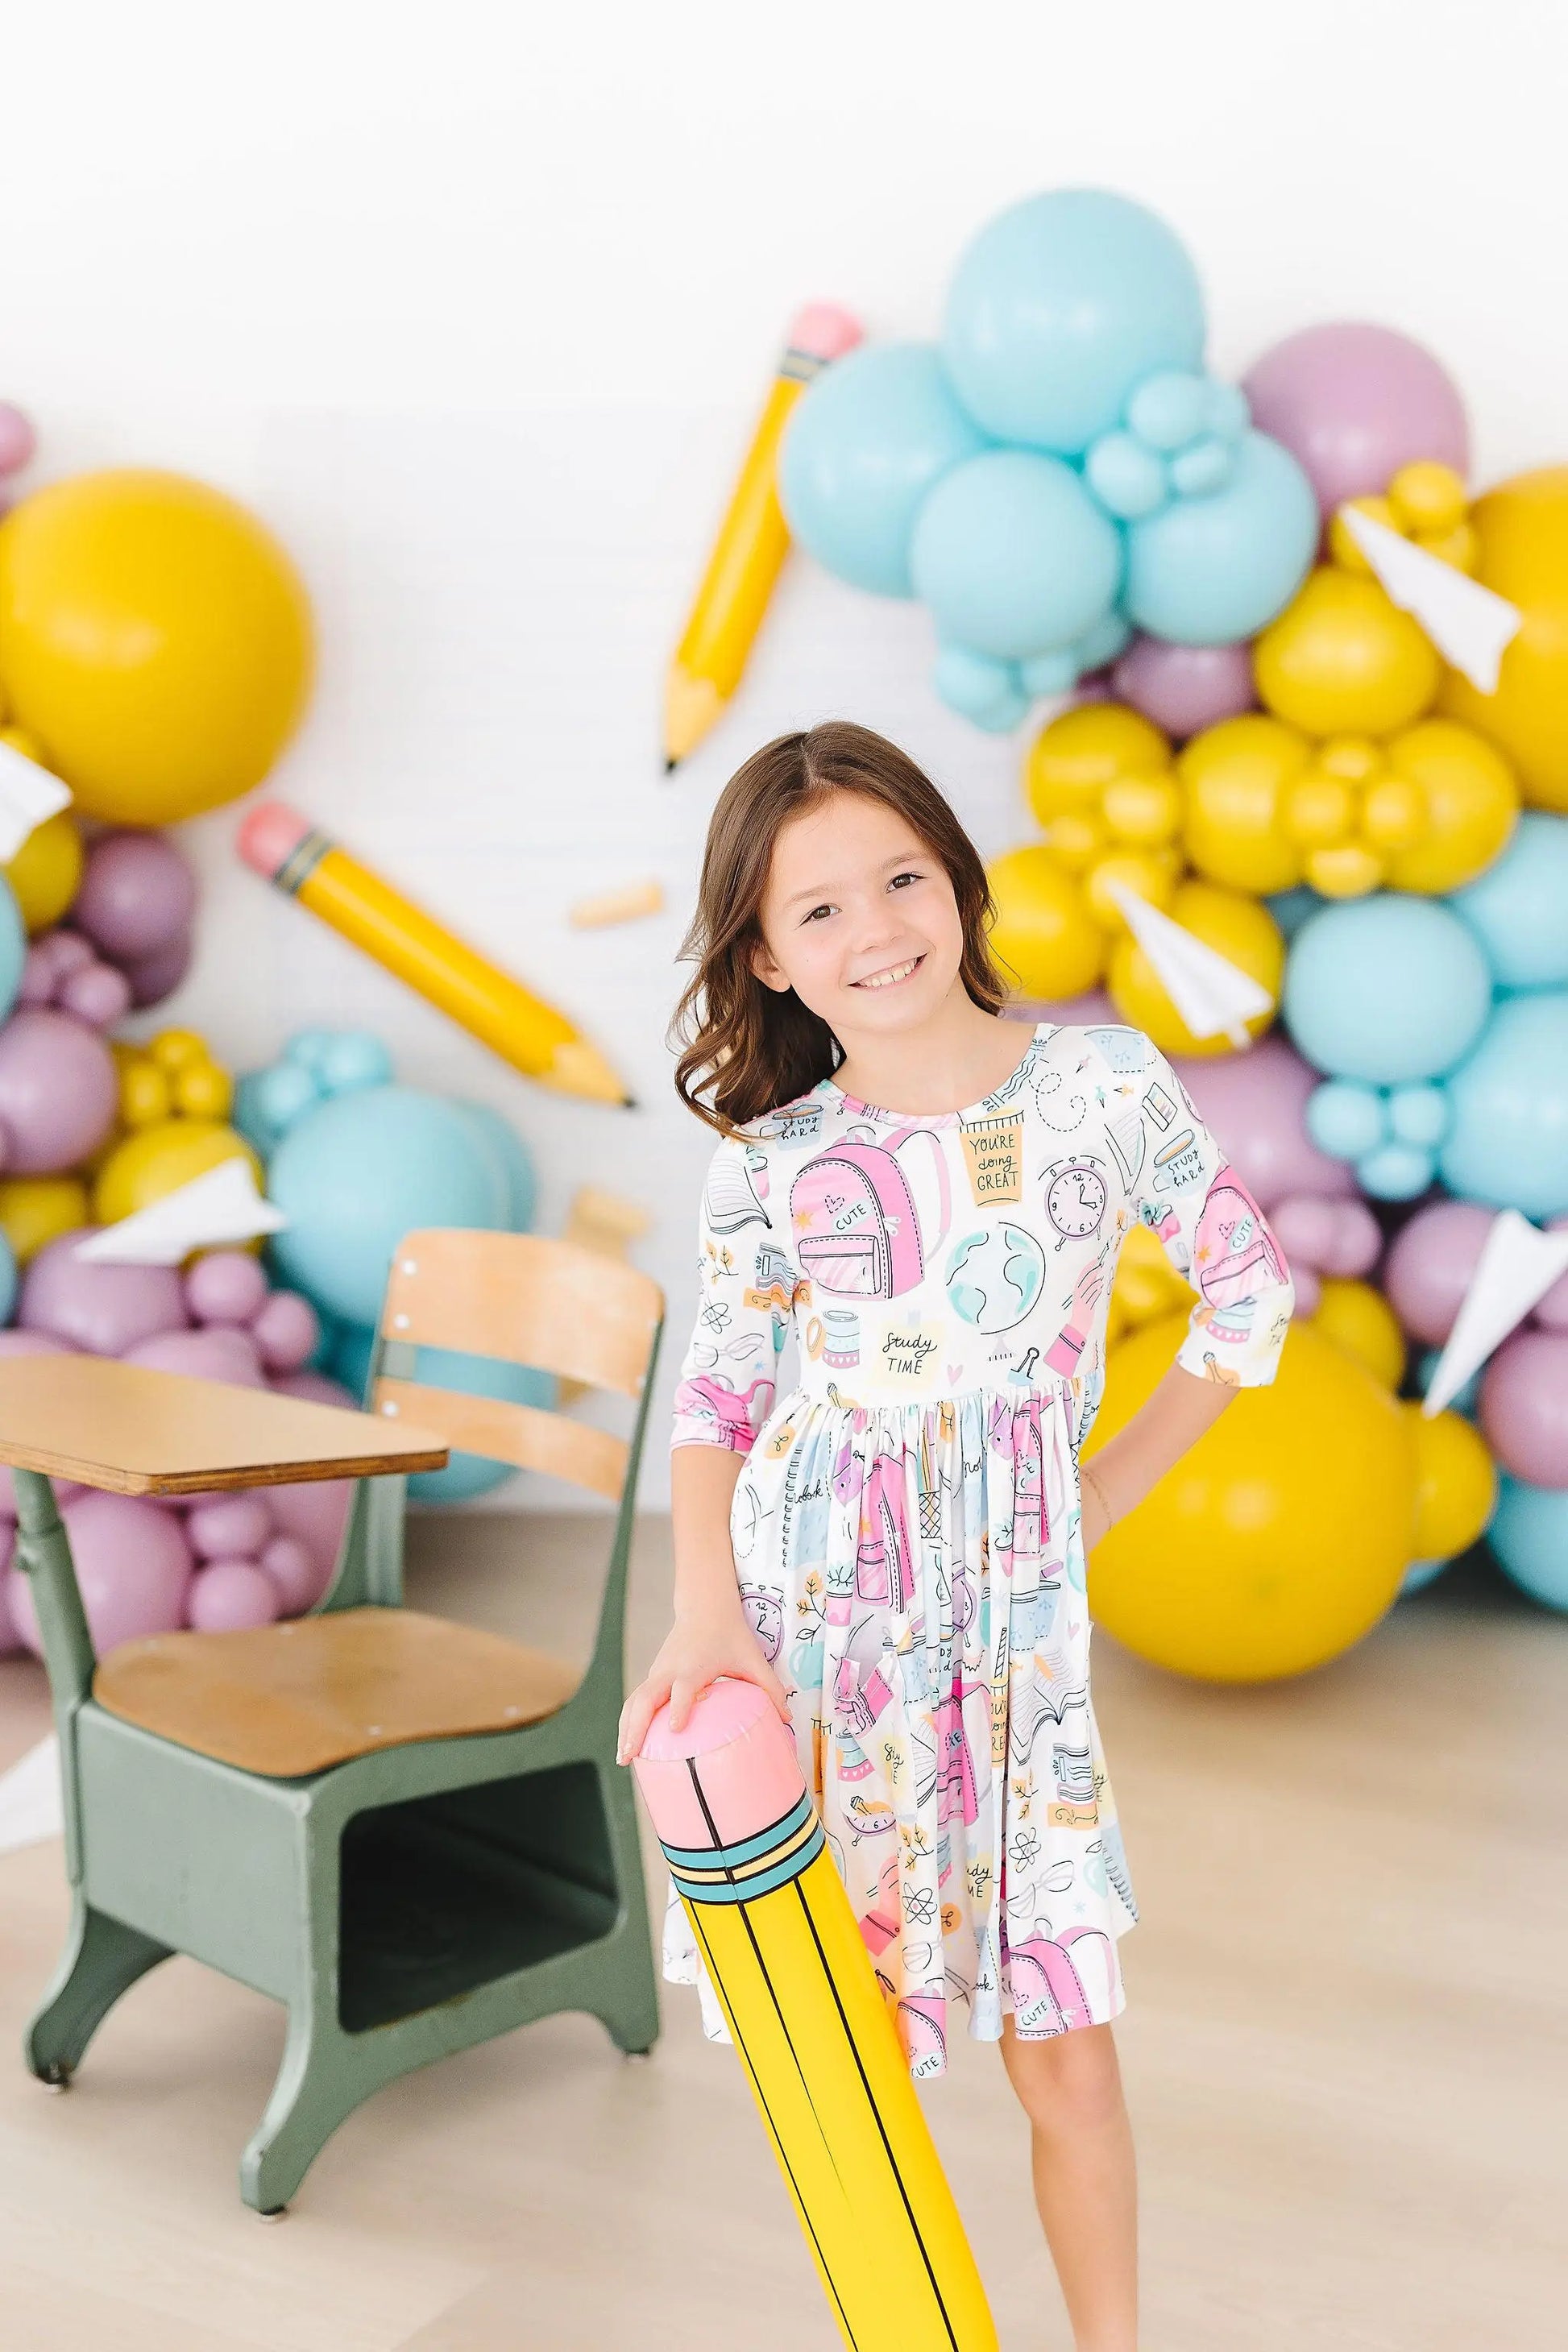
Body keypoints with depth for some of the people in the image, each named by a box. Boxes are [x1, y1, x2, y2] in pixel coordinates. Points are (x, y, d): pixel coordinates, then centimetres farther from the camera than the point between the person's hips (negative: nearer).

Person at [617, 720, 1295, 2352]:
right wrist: (704, 1612, -13)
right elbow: (716, 1405, 2)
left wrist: (1111, 1492, 5)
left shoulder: (1103, 1082, -6)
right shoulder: (766, 1165, -5)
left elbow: (1248, 1290, 6)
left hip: (1015, 1612, 0)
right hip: (814, 1608, 0)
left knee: (1063, 2043, 6)